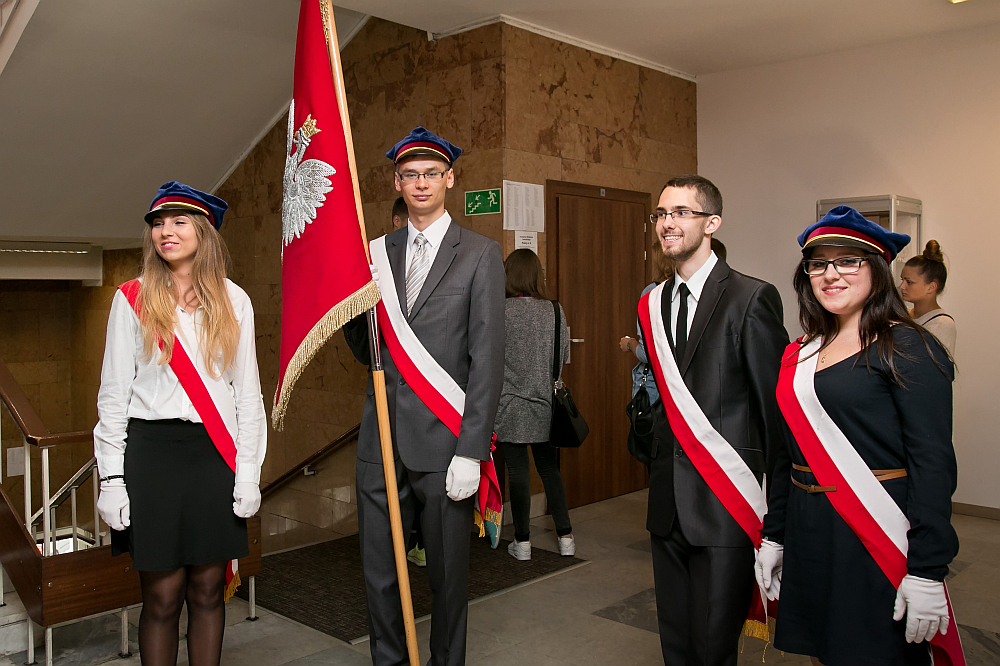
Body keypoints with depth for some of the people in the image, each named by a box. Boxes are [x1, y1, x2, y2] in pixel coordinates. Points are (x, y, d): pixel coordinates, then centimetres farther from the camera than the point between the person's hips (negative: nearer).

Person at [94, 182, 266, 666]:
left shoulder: (233, 301, 6)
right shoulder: (133, 298, 4)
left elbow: (247, 391, 6)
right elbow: (114, 393, 3)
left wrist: (248, 471, 0)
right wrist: (112, 478, -3)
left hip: (216, 455, 1)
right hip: (151, 452, -1)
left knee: (207, 591, 9)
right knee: (162, 597, 4)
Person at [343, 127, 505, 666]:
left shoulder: (480, 255, -1)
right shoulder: (377, 253, 11)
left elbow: (487, 360, -7)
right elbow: (365, 353, 14)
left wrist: (471, 452, -13)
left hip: (443, 440, -3)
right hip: (382, 438, 4)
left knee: (448, 574, 10)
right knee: (380, 572, 13)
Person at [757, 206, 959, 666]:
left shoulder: (906, 348, -9)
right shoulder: (801, 355, 9)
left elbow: (933, 462, -15)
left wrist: (927, 571, -19)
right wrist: (773, 536, 12)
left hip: (875, 538, -6)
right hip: (809, 536, 6)